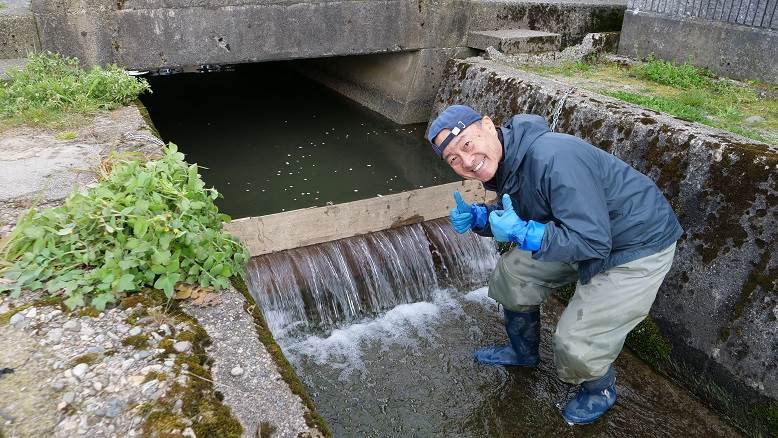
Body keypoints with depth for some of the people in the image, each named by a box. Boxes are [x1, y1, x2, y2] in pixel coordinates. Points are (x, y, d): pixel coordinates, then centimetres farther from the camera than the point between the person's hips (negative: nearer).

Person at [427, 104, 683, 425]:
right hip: (585, 233, 9)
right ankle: (523, 351, 36)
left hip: (639, 244, -8)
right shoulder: (503, 161, -5)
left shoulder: (553, 158, -35)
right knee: (513, 271, 11)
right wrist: (477, 217, -10)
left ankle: (600, 389, 25)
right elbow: (509, 217, 9)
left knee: (576, 346, -11)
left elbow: (592, 242, -33)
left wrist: (520, 232, -33)